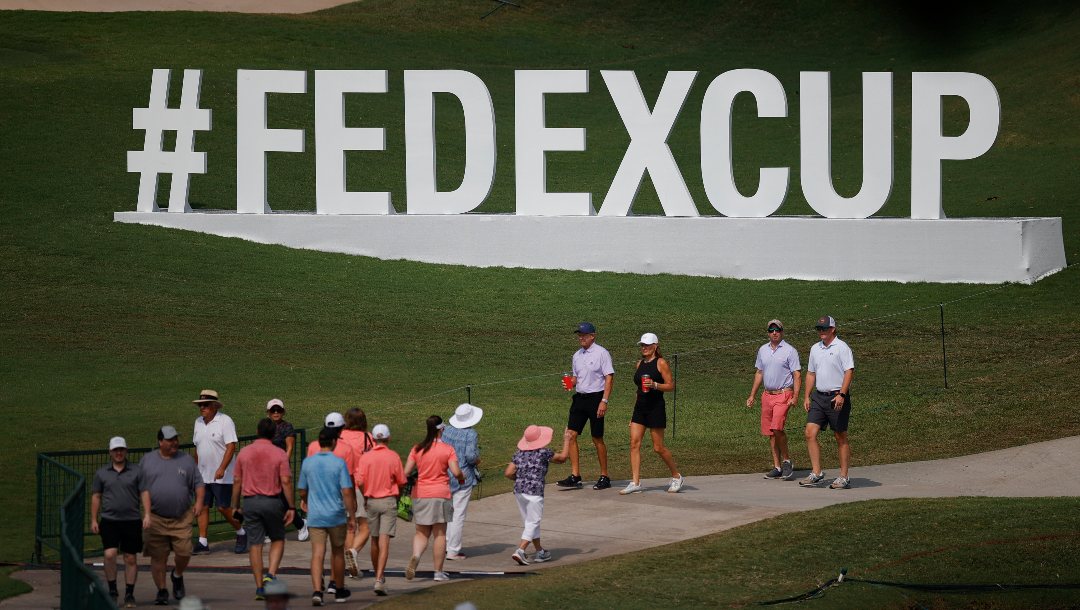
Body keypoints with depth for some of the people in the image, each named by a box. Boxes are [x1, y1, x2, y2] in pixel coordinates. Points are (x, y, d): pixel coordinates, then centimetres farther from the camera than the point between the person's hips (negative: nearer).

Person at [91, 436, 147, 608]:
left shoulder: (137, 471, 5)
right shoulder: (101, 473, 8)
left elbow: (144, 494, 4)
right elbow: (96, 497, 11)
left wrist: (147, 515, -6)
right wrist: (93, 520, 6)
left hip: (132, 521, 0)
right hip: (109, 521, 0)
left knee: (131, 558, 4)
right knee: (110, 554, -14)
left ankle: (129, 594, 13)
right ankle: (112, 590, 1)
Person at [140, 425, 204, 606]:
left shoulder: (186, 460, 10)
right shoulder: (147, 460, 7)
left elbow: (198, 483, 13)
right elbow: (141, 488, 4)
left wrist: (199, 501, -4)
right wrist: (145, 513, -6)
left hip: (181, 518, 1)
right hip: (155, 519, -1)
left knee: (184, 552, -8)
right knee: (158, 557, 1)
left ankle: (177, 575, 23)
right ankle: (161, 591, 14)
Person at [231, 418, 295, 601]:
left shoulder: (244, 453, 3)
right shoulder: (279, 454, -4)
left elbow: (237, 481, 4)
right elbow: (286, 481, -9)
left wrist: (235, 506, 12)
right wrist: (291, 507, -4)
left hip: (250, 501, 2)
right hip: (272, 501, -2)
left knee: (255, 544, 5)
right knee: (278, 539, 15)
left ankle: (259, 586, 5)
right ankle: (271, 574, -7)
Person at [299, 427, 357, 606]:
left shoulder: (308, 462, 1)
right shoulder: (339, 463, -9)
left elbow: (303, 490, 12)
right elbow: (347, 492, -13)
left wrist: (305, 502, 34)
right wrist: (352, 516, -6)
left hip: (315, 516, 1)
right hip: (336, 515, -1)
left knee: (317, 554, -3)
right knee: (337, 552, 17)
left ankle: (317, 591, -19)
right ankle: (338, 589, 30)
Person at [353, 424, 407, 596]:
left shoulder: (365, 457, -4)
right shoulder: (393, 457, -6)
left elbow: (359, 481, -9)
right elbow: (401, 481, -2)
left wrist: (365, 497, 8)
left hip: (371, 500, 2)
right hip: (389, 501, -2)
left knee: (374, 540, 16)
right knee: (384, 540, -7)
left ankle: (378, 575, 28)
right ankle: (379, 579, -18)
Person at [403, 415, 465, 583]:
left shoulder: (417, 449, 1)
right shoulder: (447, 449, -7)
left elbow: (406, 472, -1)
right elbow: (456, 472, -13)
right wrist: (462, 477, 9)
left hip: (420, 493, 2)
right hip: (440, 494, -2)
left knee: (421, 532, 10)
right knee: (440, 534, 7)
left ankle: (415, 556, -20)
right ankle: (438, 572, 9)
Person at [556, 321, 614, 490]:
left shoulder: (601, 353, -8)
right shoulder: (577, 355, 13)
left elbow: (609, 378, -11)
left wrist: (604, 401, -18)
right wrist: (570, 383, -2)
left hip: (595, 398, -6)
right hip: (579, 398, 6)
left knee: (597, 438, 0)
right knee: (571, 435, -4)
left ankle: (604, 477, 11)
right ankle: (575, 476, -1)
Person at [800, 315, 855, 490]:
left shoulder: (842, 348, -8)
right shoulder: (815, 349, 14)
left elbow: (849, 372, -14)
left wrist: (841, 395, -23)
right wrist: (806, 396, 11)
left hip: (836, 398, -6)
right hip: (819, 397, 6)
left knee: (840, 438, 1)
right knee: (810, 433, -6)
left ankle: (843, 477, 6)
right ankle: (816, 473, -2)